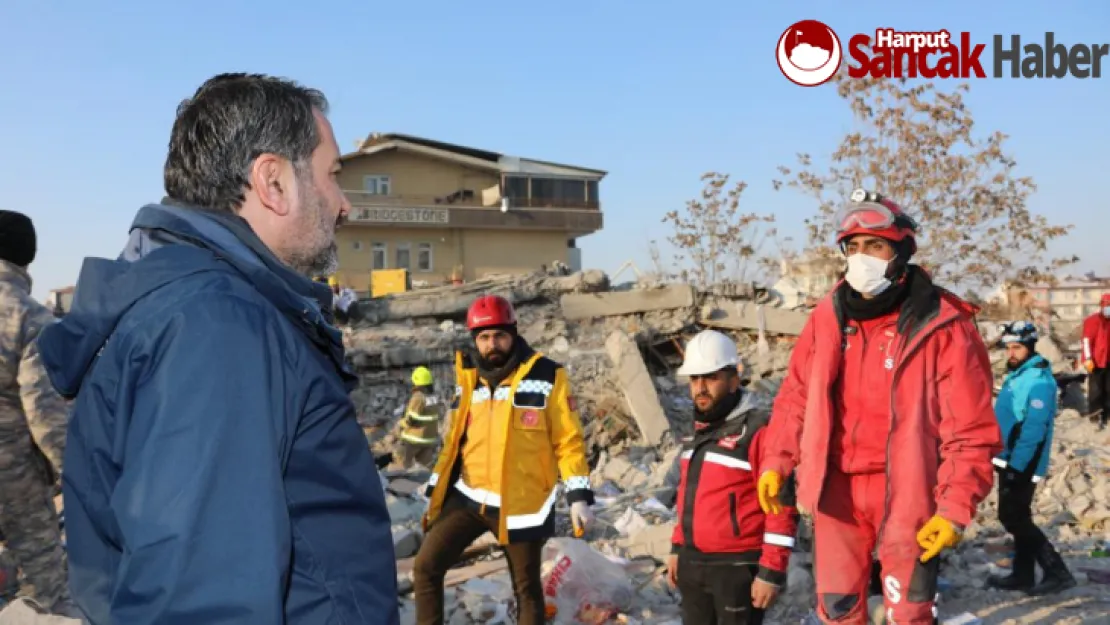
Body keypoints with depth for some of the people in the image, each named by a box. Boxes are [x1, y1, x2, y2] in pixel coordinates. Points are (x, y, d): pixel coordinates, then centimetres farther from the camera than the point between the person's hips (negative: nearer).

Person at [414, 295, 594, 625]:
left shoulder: (546, 376, -8)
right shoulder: (467, 377, 6)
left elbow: (569, 440, -6)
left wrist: (579, 496, -12)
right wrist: (435, 489, 14)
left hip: (522, 503, -4)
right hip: (467, 497, 4)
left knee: (526, 587, 10)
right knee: (426, 567, 1)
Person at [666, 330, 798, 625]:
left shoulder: (759, 429, -16)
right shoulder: (699, 430, 12)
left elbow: (781, 508, -18)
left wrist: (772, 571, -19)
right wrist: (677, 549, 20)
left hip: (738, 567, -8)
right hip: (692, 564, 8)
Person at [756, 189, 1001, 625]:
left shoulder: (943, 326, -12)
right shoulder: (828, 316, 1)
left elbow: (972, 431, -11)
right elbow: (797, 396, 9)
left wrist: (957, 508, -15)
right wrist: (776, 462, 3)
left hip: (905, 494, -4)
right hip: (836, 490, 4)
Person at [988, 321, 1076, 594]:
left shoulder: (1039, 380, -18)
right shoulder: (1016, 375, 11)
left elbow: (1034, 430, -23)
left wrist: (1016, 466, -23)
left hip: (1022, 464, -10)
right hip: (1009, 460, 10)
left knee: (1014, 518, -6)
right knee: (1017, 518, 14)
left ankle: (1057, 572, 1)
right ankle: (1023, 575, 23)